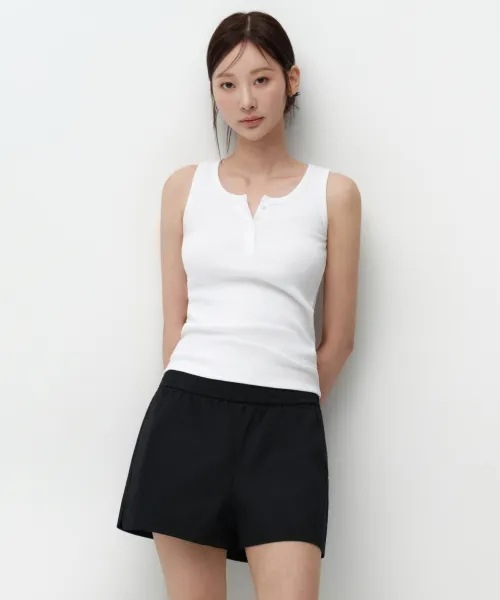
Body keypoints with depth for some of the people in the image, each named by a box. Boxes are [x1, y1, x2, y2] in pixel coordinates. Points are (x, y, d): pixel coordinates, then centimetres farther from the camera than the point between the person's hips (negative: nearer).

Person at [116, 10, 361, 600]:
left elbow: (338, 338, 9)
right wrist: (204, 410, 7)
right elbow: (176, 323, 10)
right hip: (189, 412, 1)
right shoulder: (185, 186, 11)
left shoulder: (334, 193, 6)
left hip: (286, 425, -1)